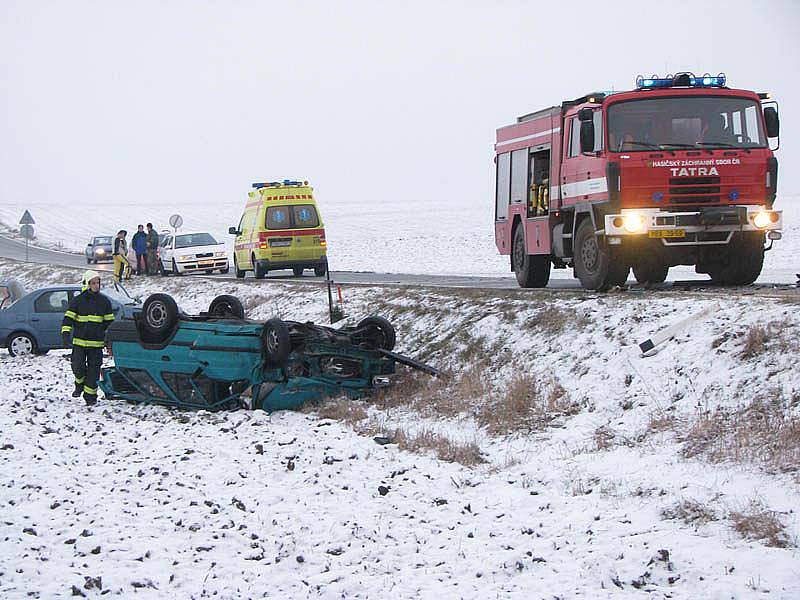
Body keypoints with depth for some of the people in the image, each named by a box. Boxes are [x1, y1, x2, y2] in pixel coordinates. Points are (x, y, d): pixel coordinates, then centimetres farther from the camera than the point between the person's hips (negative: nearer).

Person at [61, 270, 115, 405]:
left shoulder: (104, 302, 8)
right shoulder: (77, 301, 2)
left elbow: (109, 322, 15)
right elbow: (68, 318, -2)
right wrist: (65, 334, -16)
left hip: (96, 343, 1)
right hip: (79, 341, -1)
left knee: (93, 370, 0)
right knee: (78, 367, -6)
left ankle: (90, 395, 8)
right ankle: (80, 384, 25)